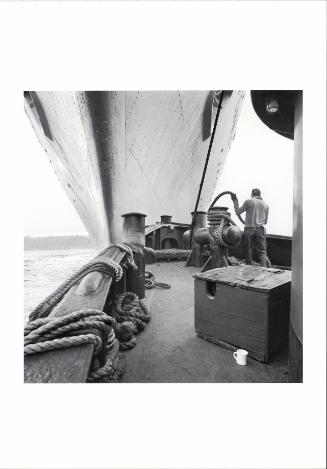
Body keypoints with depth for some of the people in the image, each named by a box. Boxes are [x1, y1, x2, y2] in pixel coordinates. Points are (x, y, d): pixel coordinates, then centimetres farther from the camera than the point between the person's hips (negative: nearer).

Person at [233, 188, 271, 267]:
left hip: (249, 229, -3)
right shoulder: (266, 205, 13)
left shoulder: (249, 201, -1)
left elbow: (238, 212, 7)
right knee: (262, 252, 3)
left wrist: (235, 201, 20)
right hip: (260, 229, 3)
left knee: (248, 252, 8)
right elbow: (265, 221, 19)